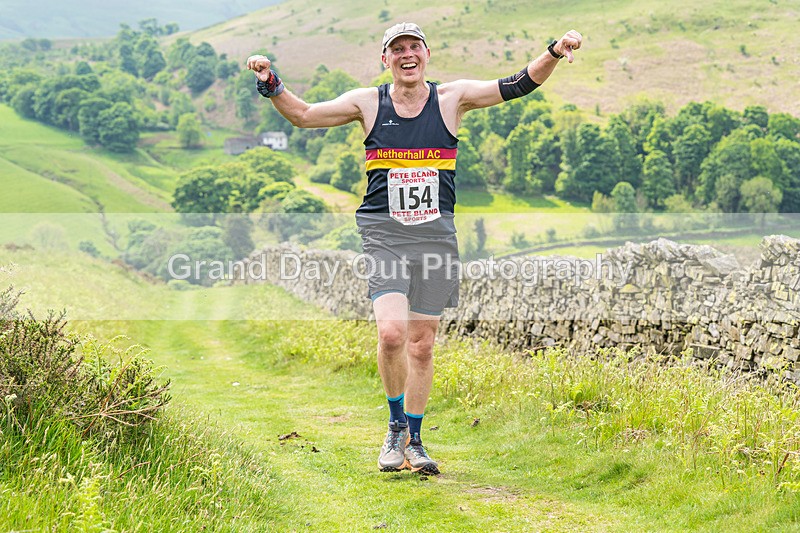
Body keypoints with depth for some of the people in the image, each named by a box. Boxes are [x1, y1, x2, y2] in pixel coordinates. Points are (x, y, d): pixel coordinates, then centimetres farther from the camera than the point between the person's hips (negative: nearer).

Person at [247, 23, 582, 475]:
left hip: (435, 232, 1)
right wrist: (272, 85, -9)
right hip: (383, 232, -1)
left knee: (422, 344, 6)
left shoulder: (452, 98, 3)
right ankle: (397, 425, 4)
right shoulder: (368, 102, 4)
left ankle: (414, 440, 24)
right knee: (391, 333, -19)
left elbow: (519, 86, -1)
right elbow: (303, 115, 7)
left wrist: (554, 53, -16)